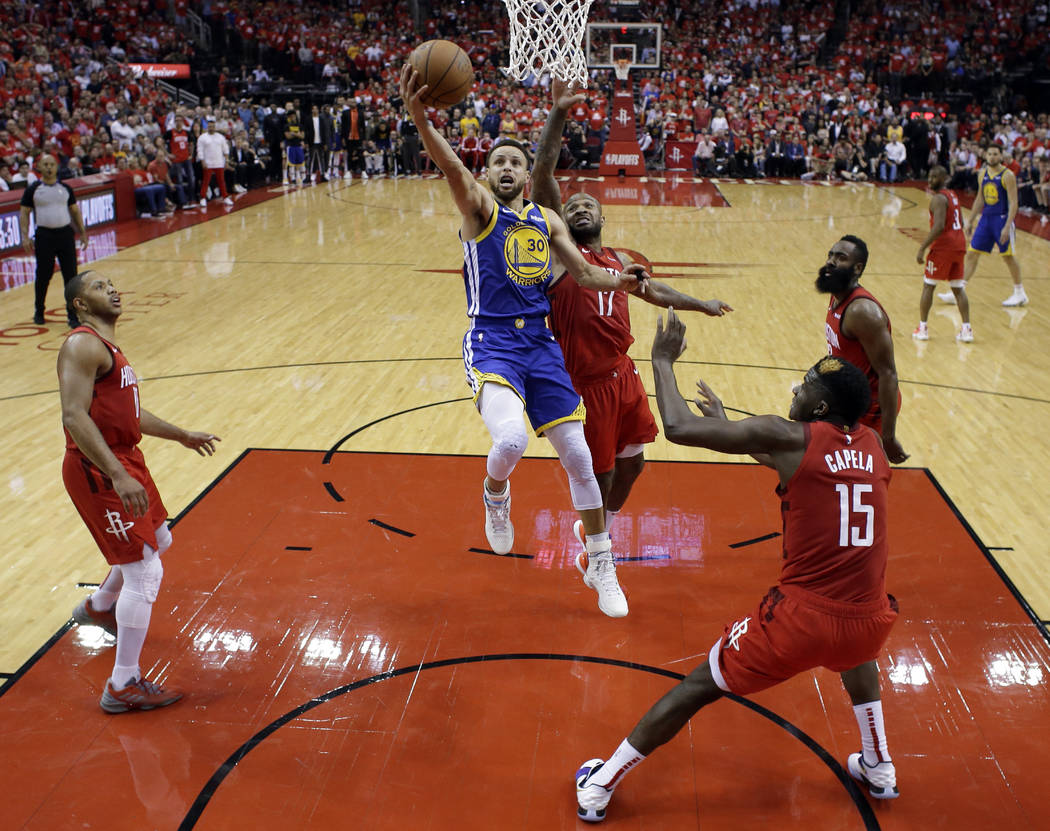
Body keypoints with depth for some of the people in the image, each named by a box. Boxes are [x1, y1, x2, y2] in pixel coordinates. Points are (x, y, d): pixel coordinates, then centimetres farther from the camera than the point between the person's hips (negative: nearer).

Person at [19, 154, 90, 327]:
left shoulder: (65, 188, 7)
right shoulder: (33, 190, 0)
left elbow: (75, 211, 14)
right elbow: (24, 213, 3)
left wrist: (83, 232, 8)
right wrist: (25, 236, -7)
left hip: (65, 233, 2)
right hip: (44, 235, -2)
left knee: (71, 275, -3)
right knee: (43, 276, 7)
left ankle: (72, 315, 3)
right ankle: (39, 311, 26)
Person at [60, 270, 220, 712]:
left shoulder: (107, 346, 16)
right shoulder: (82, 345, -16)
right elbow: (74, 417, -27)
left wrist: (182, 436, 31)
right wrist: (117, 475, -35)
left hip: (125, 459, 10)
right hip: (97, 472, -10)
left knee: (158, 540, 28)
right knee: (144, 571, -10)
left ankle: (98, 607, 52)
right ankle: (123, 685, 0)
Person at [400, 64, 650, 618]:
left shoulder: (546, 221, 15)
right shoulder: (479, 208, 1)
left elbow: (583, 272, 14)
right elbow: (451, 167, -20)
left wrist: (617, 281, -9)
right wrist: (420, 119, -40)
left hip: (540, 343, 5)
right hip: (492, 342, -4)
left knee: (578, 455, 4)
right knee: (510, 438, -31)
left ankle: (600, 565, 23)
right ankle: (495, 495, 8)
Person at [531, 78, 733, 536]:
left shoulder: (620, 260, 12)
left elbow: (654, 291, 32)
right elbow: (542, 175, -17)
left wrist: (700, 304, 37)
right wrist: (558, 113, -24)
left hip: (623, 375, 6)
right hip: (586, 383, -6)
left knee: (631, 462, 18)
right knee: (599, 475, 4)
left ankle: (608, 522, 43)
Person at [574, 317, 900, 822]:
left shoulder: (789, 437, -7)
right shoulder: (871, 444, 9)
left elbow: (678, 427, -9)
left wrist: (663, 361, 7)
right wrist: (729, 425, 34)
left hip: (801, 618, -5)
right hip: (870, 622, 5)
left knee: (698, 686, 14)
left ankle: (600, 786, 24)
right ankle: (879, 770, 49)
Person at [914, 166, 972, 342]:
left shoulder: (938, 198, -13)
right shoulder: (952, 195, 15)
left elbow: (938, 227, -23)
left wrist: (922, 248, -21)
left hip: (943, 246, -8)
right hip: (959, 244, 8)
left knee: (928, 285, 4)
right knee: (958, 288, 10)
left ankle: (922, 328, 6)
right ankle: (966, 329, 5)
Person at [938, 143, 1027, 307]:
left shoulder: (1007, 175, -12)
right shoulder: (983, 174, 7)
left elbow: (1013, 203, -15)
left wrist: (1007, 227, -23)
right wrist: (970, 221, 15)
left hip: (1002, 219, -6)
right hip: (986, 218, 6)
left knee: (1008, 256, 2)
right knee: (972, 253, 4)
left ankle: (1020, 293, 16)